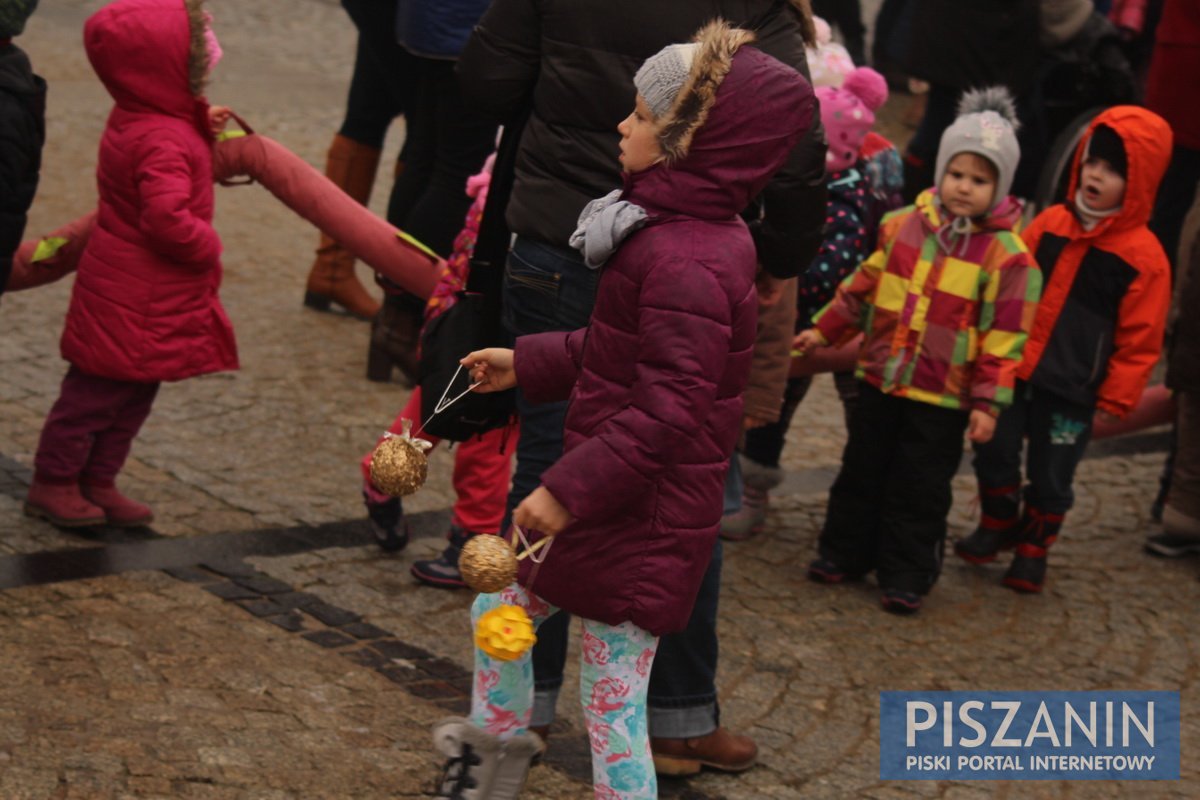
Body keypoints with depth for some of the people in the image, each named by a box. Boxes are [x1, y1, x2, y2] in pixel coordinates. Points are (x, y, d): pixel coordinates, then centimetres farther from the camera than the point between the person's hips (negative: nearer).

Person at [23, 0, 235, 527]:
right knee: (98, 391, 3)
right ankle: (53, 481, 16)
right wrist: (207, 248, -18)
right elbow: (167, 216, -36)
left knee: (132, 395, 18)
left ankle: (97, 482, 28)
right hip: (136, 300, -10)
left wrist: (201, 128, 9)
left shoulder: (135, 119, 4)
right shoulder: (163, 142, -27)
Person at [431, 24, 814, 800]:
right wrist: (527, 364, 22)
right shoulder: (686, 230, 5)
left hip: (642, 517, -10)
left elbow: (667, 410, -29)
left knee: (613, 703, 1)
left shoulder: (685, 263, -26)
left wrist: (569, 490, -25)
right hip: (615, 498, 10)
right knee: (499, 609, 23)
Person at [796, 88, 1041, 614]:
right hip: (880, 378, 4)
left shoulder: (1007, 256, -12)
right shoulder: (905, 225, 2)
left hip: (942, 398, -4)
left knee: (919, 491, 4)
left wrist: (988, 401, -13)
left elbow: (1004, 336, -11)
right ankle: (845, 553, 29)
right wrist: (825, 331, 15)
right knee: (861, 473, 15)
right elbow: (865, 285, 14)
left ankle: (906, 576, 16)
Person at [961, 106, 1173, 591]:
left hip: (1073, 387, -3)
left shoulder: (1143, 256, -10)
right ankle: (998, 524, 37)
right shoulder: (1050, 224, 1)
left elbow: (1139, 338, -5)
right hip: (1013, 369, 4)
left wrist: (1115, 399, -5)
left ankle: (1033, 548, 29)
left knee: (1051, 474, 8)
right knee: (994, 450, 12)